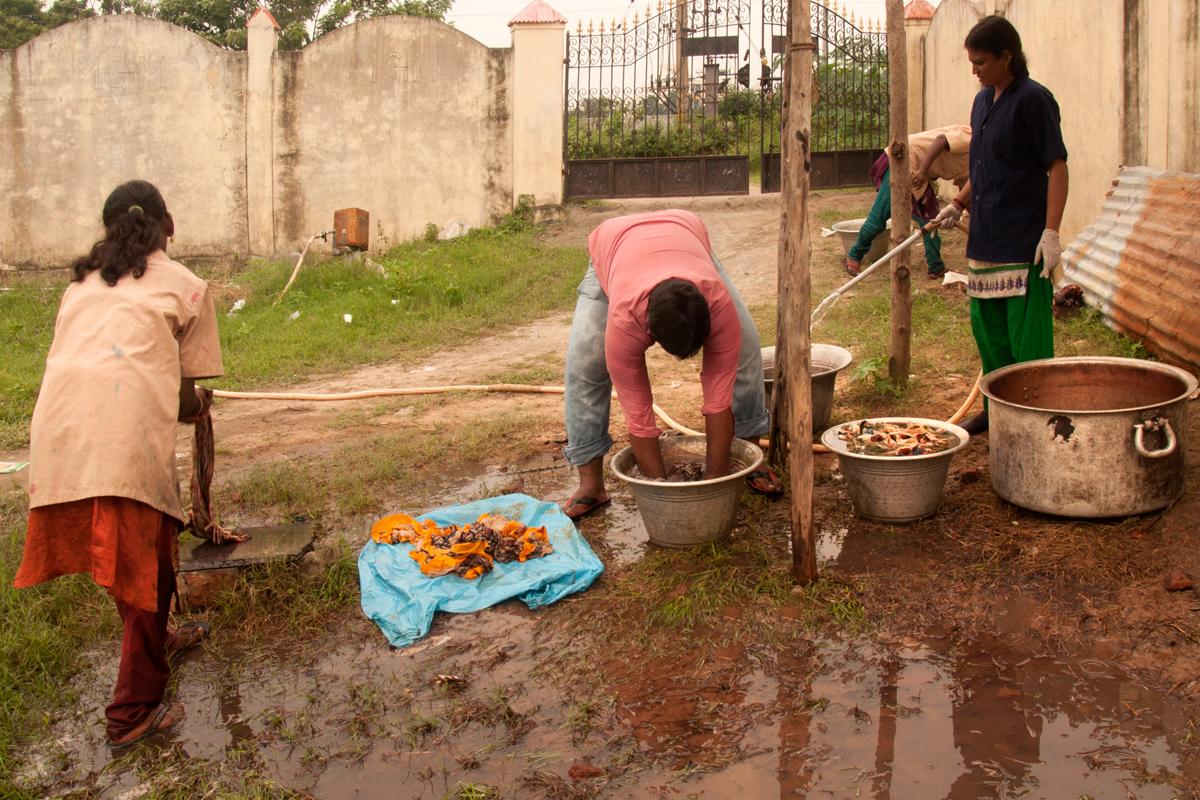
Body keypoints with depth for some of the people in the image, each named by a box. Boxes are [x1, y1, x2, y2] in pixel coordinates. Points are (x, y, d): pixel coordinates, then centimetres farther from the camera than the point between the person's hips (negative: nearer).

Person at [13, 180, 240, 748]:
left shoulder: (82, 281, 28)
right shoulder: (185, 286, 15)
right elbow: (186, 394, 12)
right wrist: (197, 406, 35)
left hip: (57, 424, 5)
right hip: (128, 426, -5)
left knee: (116, 543, 24)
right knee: (147, 553, 9)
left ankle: (154, 640, 47)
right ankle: (133, 710, 15)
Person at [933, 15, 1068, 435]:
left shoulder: (1033, 100, -11)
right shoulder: (983, 101, 13)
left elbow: (1057, 166, -14)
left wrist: (1051, 231, -21)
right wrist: (958, 204, 14)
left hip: (1023, 243, -9)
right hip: (985, 238, 9)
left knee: (1027, 337, -5)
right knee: (987, 327, 15)